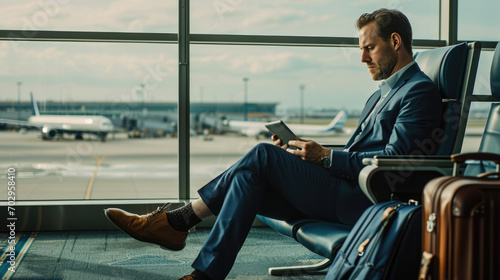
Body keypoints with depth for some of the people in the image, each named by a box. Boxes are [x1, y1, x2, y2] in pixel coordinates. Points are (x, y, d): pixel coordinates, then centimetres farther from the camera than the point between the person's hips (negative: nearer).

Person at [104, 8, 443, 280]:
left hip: (363, 202, -9)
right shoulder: (381, 95, 26)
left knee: (264, 155, -19)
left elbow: (393, 158, -17)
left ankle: (177, 221, -10)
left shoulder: (421, 90, -5)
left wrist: (324, 155, -13)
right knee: (248, 179, -8)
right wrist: (306, 151, 6)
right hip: (342, 191, 9)